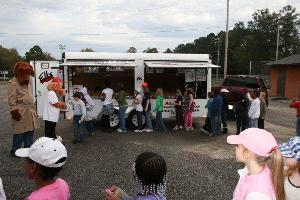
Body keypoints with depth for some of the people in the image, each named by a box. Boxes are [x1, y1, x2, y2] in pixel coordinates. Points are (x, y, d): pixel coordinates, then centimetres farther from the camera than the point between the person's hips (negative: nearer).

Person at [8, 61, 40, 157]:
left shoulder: (28, 81, 12)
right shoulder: (13, 83, -12)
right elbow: (11, 100, -15)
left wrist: (33, 107, 18)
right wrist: (14, 112, -17)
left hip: (30, 111, 8)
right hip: (20, 112, -8)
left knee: (30, 131, 13)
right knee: (19, 132, -1)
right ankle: (14, 151, 13)